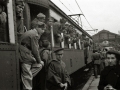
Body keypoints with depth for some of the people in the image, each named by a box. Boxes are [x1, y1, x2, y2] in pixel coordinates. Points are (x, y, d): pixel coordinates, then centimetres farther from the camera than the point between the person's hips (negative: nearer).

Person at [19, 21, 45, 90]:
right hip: (25, 57, -10)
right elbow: (35, 50, -15)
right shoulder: (35, 35, -13)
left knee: (40, 64, 12)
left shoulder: (31, 32, 19)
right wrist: (39, 61, -3)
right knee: (28, 77, -6)